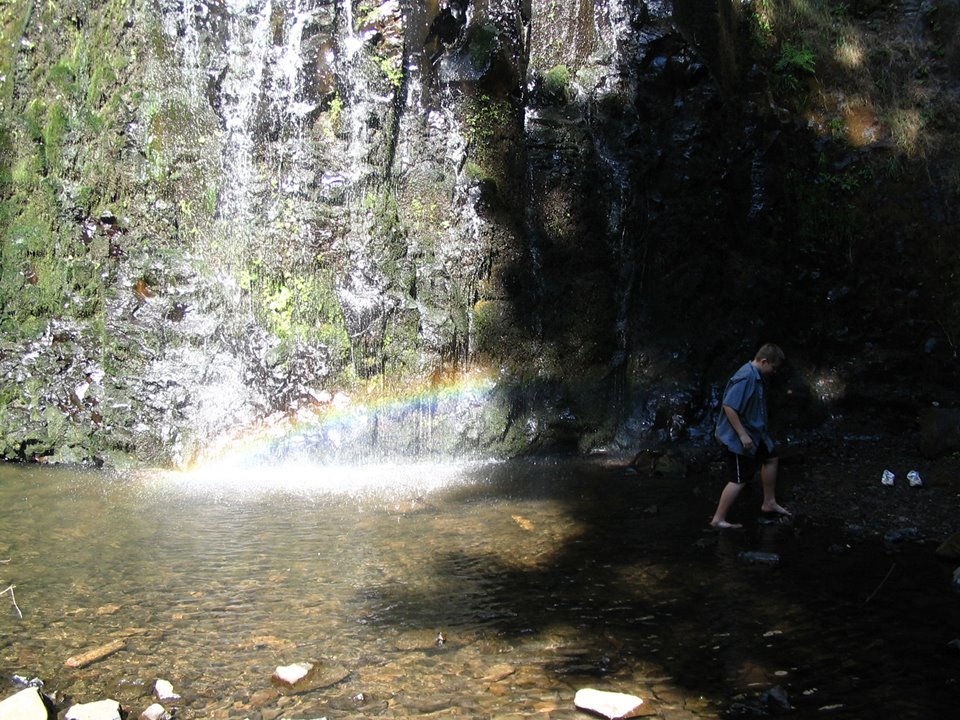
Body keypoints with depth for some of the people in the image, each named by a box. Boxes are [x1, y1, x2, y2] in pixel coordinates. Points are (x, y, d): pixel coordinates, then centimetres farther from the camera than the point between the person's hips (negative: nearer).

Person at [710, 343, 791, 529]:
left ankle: (769, 503, 37)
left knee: (771, 459, 23)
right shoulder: (745, 378, -26)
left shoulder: (757, 376, 6)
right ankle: (718, 519, 5)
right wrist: (743, 435, -26)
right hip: (737, 438, -10)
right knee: (739, 480, -5)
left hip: (754, 433, 10)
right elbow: (728, 406, -29)